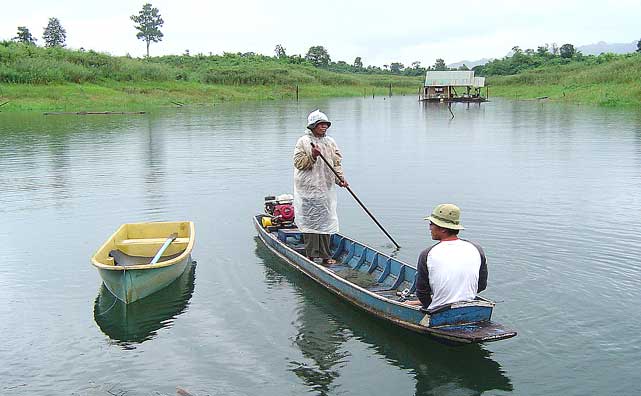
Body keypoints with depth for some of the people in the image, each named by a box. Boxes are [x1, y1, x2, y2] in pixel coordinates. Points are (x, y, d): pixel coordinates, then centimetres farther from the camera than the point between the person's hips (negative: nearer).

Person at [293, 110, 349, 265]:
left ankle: (325, 255, 16)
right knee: (310, 221, -1)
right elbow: (298, 163, -8)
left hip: (326, 189, 5)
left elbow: (336, 163, 11)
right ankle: (310, 255, 8)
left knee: (326, 221, 7)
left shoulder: (330, 143, 12)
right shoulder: (303, 142, -3)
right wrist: (312, 156, -22)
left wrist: (340, 178, -4)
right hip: (308, 189, -5)